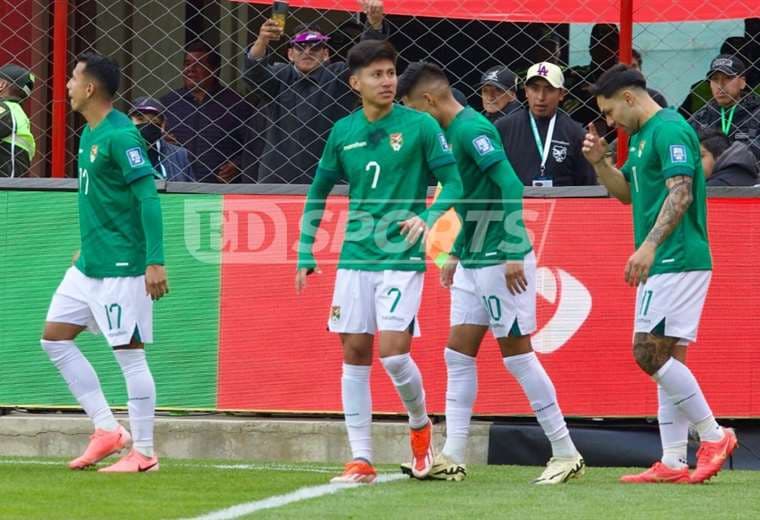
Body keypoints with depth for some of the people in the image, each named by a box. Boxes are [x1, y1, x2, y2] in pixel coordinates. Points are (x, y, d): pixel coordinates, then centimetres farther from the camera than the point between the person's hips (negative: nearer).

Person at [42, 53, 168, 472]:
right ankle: (107, 429, 13)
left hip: (120, 266, -10)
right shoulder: (89, 134, 12)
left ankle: (143, 453, 2)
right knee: (55, 337, 10)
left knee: (129, 353, -5)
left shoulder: (120, 136, -17)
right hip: (90, 264, 10)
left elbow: (148, 198, -20)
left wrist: (155, 261, -25)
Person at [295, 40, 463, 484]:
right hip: (355, 259, 4)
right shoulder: (343, 132, 8)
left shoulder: (420, 126, -4)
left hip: (402, 258, -4)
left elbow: (454, 183, -4)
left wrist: (427, 218, -22)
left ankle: (421, 424, 17)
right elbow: (319, 193, 17)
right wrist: (305, 254, 13)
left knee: (393, 351, -13)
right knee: (355, 355, 1)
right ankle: (362, 459, 5)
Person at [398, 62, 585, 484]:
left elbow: (511, 186, -23)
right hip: (474, 263, 10)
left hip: (501, 261, -10)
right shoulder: (453, 132, 13)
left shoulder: (472, 129, -16)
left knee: (517, 354, -4)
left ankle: (567, 454, 2)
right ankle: (453, 458, 9)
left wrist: (513, 253, -26)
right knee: (458, 353, 7)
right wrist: (456, 254, 25)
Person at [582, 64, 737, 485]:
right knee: (668, 358, 8)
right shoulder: (642, 135, 19)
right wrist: (599, 162, 11)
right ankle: (673, 463, 7)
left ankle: (713, 435, -8)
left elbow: (680, 193, -23)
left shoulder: (670, 130, -12)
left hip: (677, 260, -10)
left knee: (650, 352, -14)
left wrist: (649, 246, -31)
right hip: (661, 265, 10)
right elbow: (627, 193, 28)